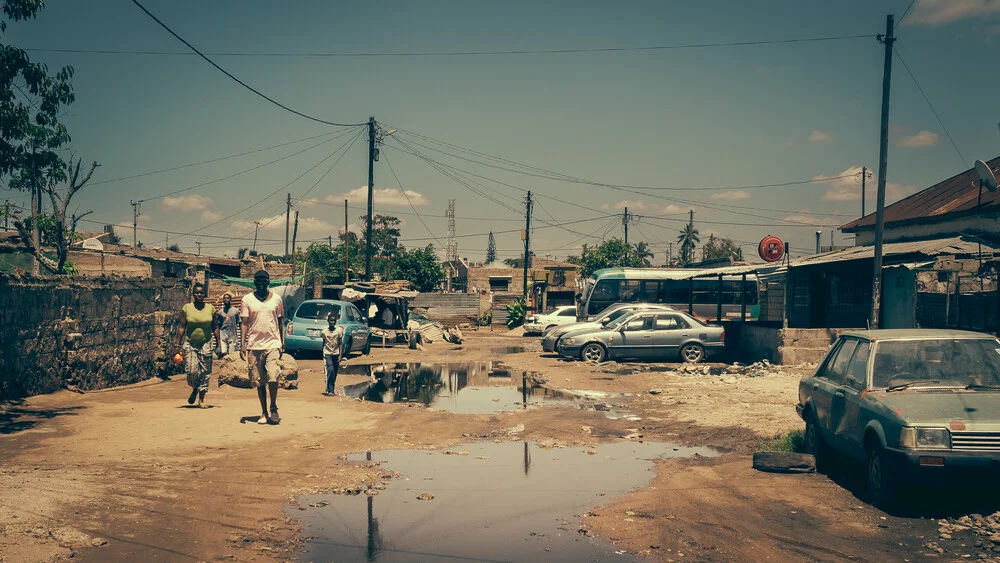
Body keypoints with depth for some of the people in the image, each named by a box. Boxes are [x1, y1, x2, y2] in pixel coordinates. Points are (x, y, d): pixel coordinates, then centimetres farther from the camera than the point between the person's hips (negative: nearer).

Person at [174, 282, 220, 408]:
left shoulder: (210, 308, 4)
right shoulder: (187, 308, 0)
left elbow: (215, 327, 8)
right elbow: (181, 327, 1)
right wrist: (178, 345, -2)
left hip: (206, 344, 1)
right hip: (190, 343, -1)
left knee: (205, 372, 0)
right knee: (192, 371, -9)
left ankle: (201, 399, 11)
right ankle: (194, 389, 22)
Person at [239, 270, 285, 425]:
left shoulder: (276, 299, 8)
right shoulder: (247, 300, 4)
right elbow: (244, 323, 4)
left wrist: (282, 343, 11)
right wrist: (242, 344, -3)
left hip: (273, 343, 0)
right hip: (254, 344, 0)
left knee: (273, 376, -14)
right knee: (259, 381, 4)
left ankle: (273, 407, 6)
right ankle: (264, 413, 14)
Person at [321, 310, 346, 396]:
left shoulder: (339, 331, -2)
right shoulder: (324, 332, -2)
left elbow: (340, 343, 1)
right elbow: (323, 343, 11)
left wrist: (340, 355, -4)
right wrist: (323, 355, 14)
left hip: (336, 354, 2)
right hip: (327, 354, -2)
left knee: (335, 372, 5)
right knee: (330, 370, -17)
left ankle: (332, 389, 17)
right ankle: (330, 390, -15)